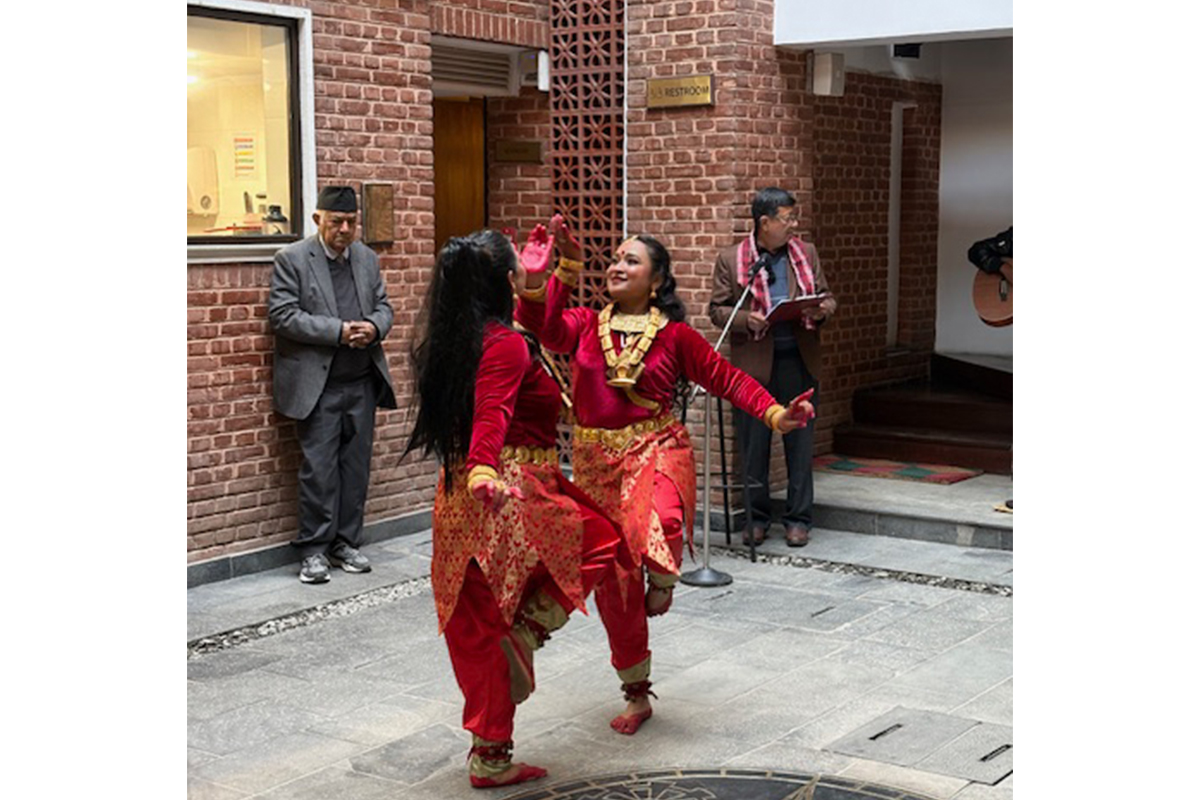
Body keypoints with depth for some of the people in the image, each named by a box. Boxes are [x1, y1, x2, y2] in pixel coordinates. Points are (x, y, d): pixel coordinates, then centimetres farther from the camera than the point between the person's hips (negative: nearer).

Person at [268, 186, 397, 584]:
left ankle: (347, 541, 19)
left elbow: (383, 306, 16)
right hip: (317, 385, -5)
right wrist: (338, 331, -18)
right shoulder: (291, 259, -5)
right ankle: (314, 549, 6)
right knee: (319, 469, -3)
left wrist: (373, 327, -9)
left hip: (362, 383, 5)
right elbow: (283, 315, -12)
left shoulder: (367, 258, 11)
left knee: (356, 466, 9)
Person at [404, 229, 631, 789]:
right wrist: (483, 470, -46)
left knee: (477, 628, 12)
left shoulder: (451, 341, 12)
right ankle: (526, 632, -2)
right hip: (513, 493, -9)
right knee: (603, 540, 13)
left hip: (458, 498, 9)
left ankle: (491, 757, 20)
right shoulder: (508, 344, -13)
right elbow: (492, 412, -30)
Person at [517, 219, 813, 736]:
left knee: (655, 531, -38)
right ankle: (637, 696, 27)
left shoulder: (674, 336, 0)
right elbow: (536, 322, -13)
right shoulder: (585, 326, 4)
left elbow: (727, 379, 0)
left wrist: (776, 414, -12)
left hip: (656, 450, -3)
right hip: (595, 460, 3)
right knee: (613, 582, 9)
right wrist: (565, 268, -16)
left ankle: (663, 580, 2)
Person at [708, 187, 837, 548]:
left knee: (800, 444, 7)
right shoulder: (730, 259, 1)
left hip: (798, 361, 2)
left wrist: (822, 310, -9)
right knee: (753, 446, 6)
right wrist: (745, 319, -17)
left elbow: (827, 298, 14)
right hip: (753, 363, -2)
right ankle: (756, 518, 19)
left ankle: (798, 519, 17)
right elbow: (716, 309, 1)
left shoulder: (806, 254, 10)